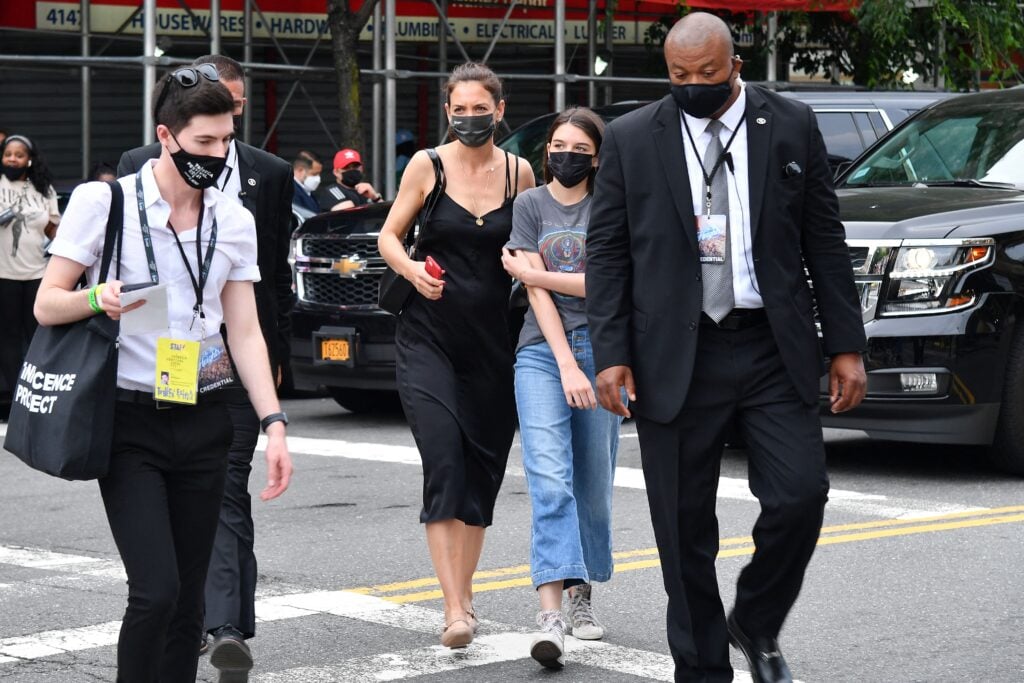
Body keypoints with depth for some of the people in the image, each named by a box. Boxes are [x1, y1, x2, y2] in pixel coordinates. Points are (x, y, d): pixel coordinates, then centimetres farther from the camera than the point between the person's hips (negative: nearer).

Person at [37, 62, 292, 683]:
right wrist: (98, 299, -26)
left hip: (203, 423, 5)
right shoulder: (103, 202, -5)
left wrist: (274, 422, -2)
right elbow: (47, 305, -4)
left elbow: (245, 331, 9)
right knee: (156, 591, -16)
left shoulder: (234, 221, 8)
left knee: (187, 601, 6)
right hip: (130, 423, -4)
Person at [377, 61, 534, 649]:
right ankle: (455, 608, -18)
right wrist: (412, 269, -14)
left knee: (483, 467, 8)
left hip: (493, 337, 3)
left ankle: (465, 590, 24)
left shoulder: (519, 172, 4)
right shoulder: (428, 166, -2)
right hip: (430, 335, -3)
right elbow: (389, 236, 5)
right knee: (443, 463, -14)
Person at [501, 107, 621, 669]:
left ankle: (582, 596, 25)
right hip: (542, 353, -1)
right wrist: (566, 366, -10)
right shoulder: (530, 205, 8)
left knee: (593, 486, 6)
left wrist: (529, 272, -3)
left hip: (601, 351, 1)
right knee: (550, 481, -14)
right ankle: (551, 614, -24)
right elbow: (537, 293, -1)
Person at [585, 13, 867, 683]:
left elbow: (825, 243, 6)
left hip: (774, 350, 0)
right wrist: (611, 354, -5)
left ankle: (757, 625, 19)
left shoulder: (792, 126, 4)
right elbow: (607, 253, 3)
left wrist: (846, 345, 3)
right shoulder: (631, 139, 3)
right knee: (684, 526, 3)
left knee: (800, 496, -8)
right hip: (676, 357, 0)